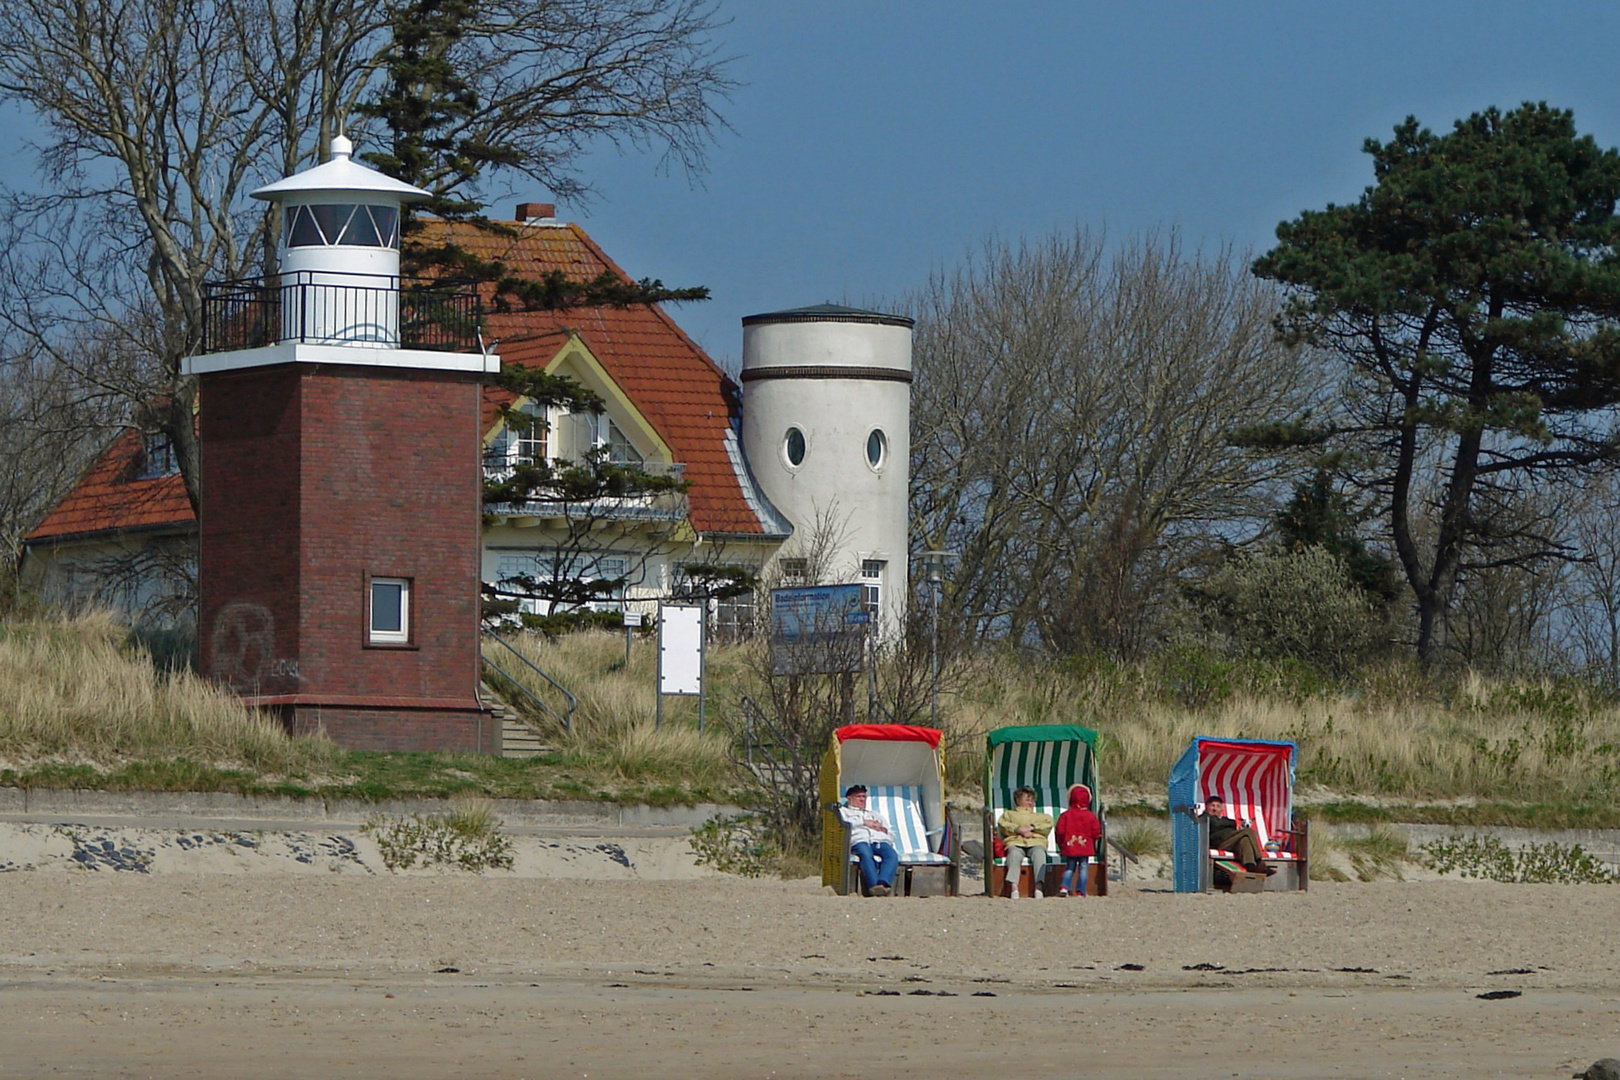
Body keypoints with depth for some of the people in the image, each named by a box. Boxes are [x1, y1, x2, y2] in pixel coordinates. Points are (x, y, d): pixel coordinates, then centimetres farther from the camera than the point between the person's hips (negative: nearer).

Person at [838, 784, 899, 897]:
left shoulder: (875, 814, 43)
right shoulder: (843, 811, 33)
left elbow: (891, 835, 34)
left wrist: (883, 829, 10)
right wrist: (864, 823, 7)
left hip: (881, 841, 3)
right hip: (859, 840, -3)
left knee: (892, 855, -35)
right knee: (866, 854, -42)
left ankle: (883, 883, -59)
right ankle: (873, 885, -62)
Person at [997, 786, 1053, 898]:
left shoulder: (1040, 816, 36)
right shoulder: (1009, 814, 33)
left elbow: (1048, 825, 14)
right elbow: (1002, 824, 11)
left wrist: (1032, 828, -1)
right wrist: (1019, 830, -4)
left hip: (1036, 843, 1)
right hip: (1015, 842, -1)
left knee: (1039, 854, -37)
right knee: (1014, 854, -38)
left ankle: (1038, 886, -50)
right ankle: (1013, 886, -55)